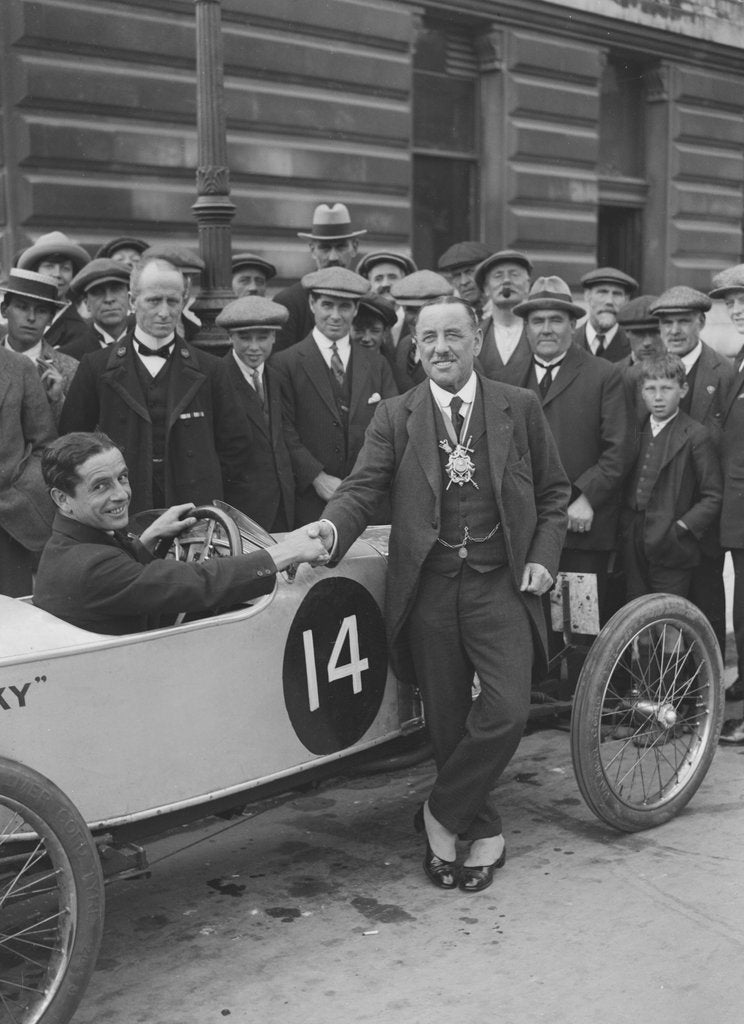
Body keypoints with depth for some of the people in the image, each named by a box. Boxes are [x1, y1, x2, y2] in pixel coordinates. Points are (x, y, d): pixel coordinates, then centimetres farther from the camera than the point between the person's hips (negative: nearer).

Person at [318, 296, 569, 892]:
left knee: (506, 710, -14)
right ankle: (484, 832, 27)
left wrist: (544, 557, -2)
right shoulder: (395, 418, 5)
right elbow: (363, 489, -6)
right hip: (428, 586, 1)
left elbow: (553, 492, 12)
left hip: (501, 582, 0)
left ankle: (442, 814, 8)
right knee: (448, 722, 7)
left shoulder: (520, 409, 6)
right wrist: (331, 528, -27)